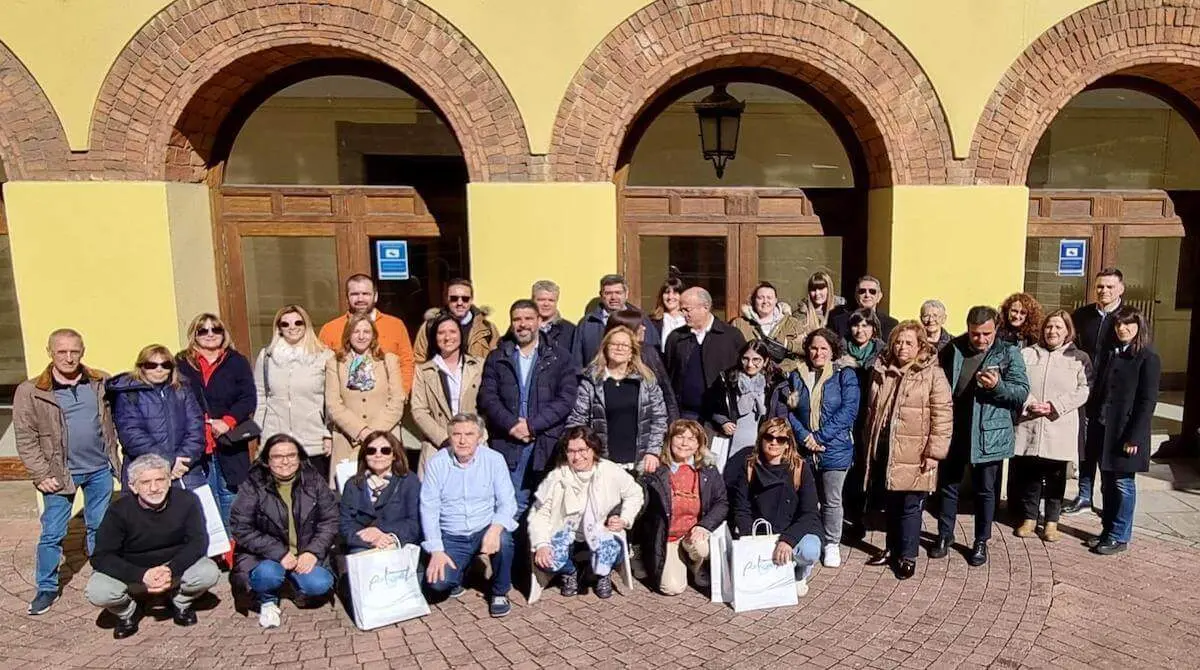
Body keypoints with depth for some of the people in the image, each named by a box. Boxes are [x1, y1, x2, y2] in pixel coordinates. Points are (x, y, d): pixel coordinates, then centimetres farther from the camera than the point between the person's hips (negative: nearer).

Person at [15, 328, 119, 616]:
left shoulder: (100, 383, 1)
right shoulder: (30, 391, -7)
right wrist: (41, 474, -10)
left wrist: (113, 455, 3)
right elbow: (26, 438, -6)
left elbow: (112, 420, 8)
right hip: (60, 473, -2)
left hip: (100, 469, 2)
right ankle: (46, 588, 22)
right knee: (52, 533, 6)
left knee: (100, 528, 14)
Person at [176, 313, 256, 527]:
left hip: (230, 445, 0)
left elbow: (249, 398, 1)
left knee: (231, 499, 2)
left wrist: (228, 422, -12)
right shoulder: (182, 363, 8)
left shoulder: (237, 362, 8)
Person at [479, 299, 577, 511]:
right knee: (513, 507, 1)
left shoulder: (560, 358, 7)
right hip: (508, 443, 1)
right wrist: (511, 425, -12)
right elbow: (487, 397, 3)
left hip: (547, 444, -1)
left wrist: (532, 425, -11)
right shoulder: (496, 359, 13)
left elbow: (566, 399, -3)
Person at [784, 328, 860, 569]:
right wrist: (804, 436, -14)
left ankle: (832, 544, 23)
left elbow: (849, 411, -10)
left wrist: (819, 437, -15)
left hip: (835, 449, -2)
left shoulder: (845, 375, -1)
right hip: (802, 450, 2)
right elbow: (787, 409, 2)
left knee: (832, 501, 7)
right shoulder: (796, 376, 7)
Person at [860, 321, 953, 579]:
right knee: (890, 505, 16)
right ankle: (893, 548, 31)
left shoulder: (933, 374, -8)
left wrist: (934, 452, -14)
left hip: (913, 455, -5)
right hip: (883, 451, 5)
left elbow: (942, 415, -11)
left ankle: (908, 556, 18)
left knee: (910, 507, 3)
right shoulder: (881, 371, 8)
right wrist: (869, 446, 17)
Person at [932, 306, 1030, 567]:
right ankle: (944, 535, 27)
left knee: (984, 490, 10)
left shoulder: (1009, 353, -4)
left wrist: (998, 385, -27)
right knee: (947, 485, 12)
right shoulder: (952, 349, 2)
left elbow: (1022, 390, -8)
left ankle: (981, 542, 24)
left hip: (988, 435, -2)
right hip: (952, 430, 3)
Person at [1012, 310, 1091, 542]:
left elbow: (1083, 391, -4)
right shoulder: (1027, 354, 8)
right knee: (1029, 474, 8)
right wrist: (1029, 404, -15)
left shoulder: (1079, 358, 5)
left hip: (1060, 428, -1)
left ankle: (1052, 521, 20)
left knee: (1055, 476, 7)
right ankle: (1029, 517, 22)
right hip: (1029, 425, 1)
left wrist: (1054, 406, -14)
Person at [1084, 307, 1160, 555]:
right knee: (1107, 484, 13)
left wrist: (1134, 437, -15)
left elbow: (1147, 401, -11)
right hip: (1102, 430, 6)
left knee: (1123, 483, 2)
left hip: (1126, 432, -6)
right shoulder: (1109, 354, 12)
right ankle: (1108, 530, 24)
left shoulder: (1148, 358, -7)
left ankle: (1119, 536, 12)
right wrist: (1092, 424, 6)